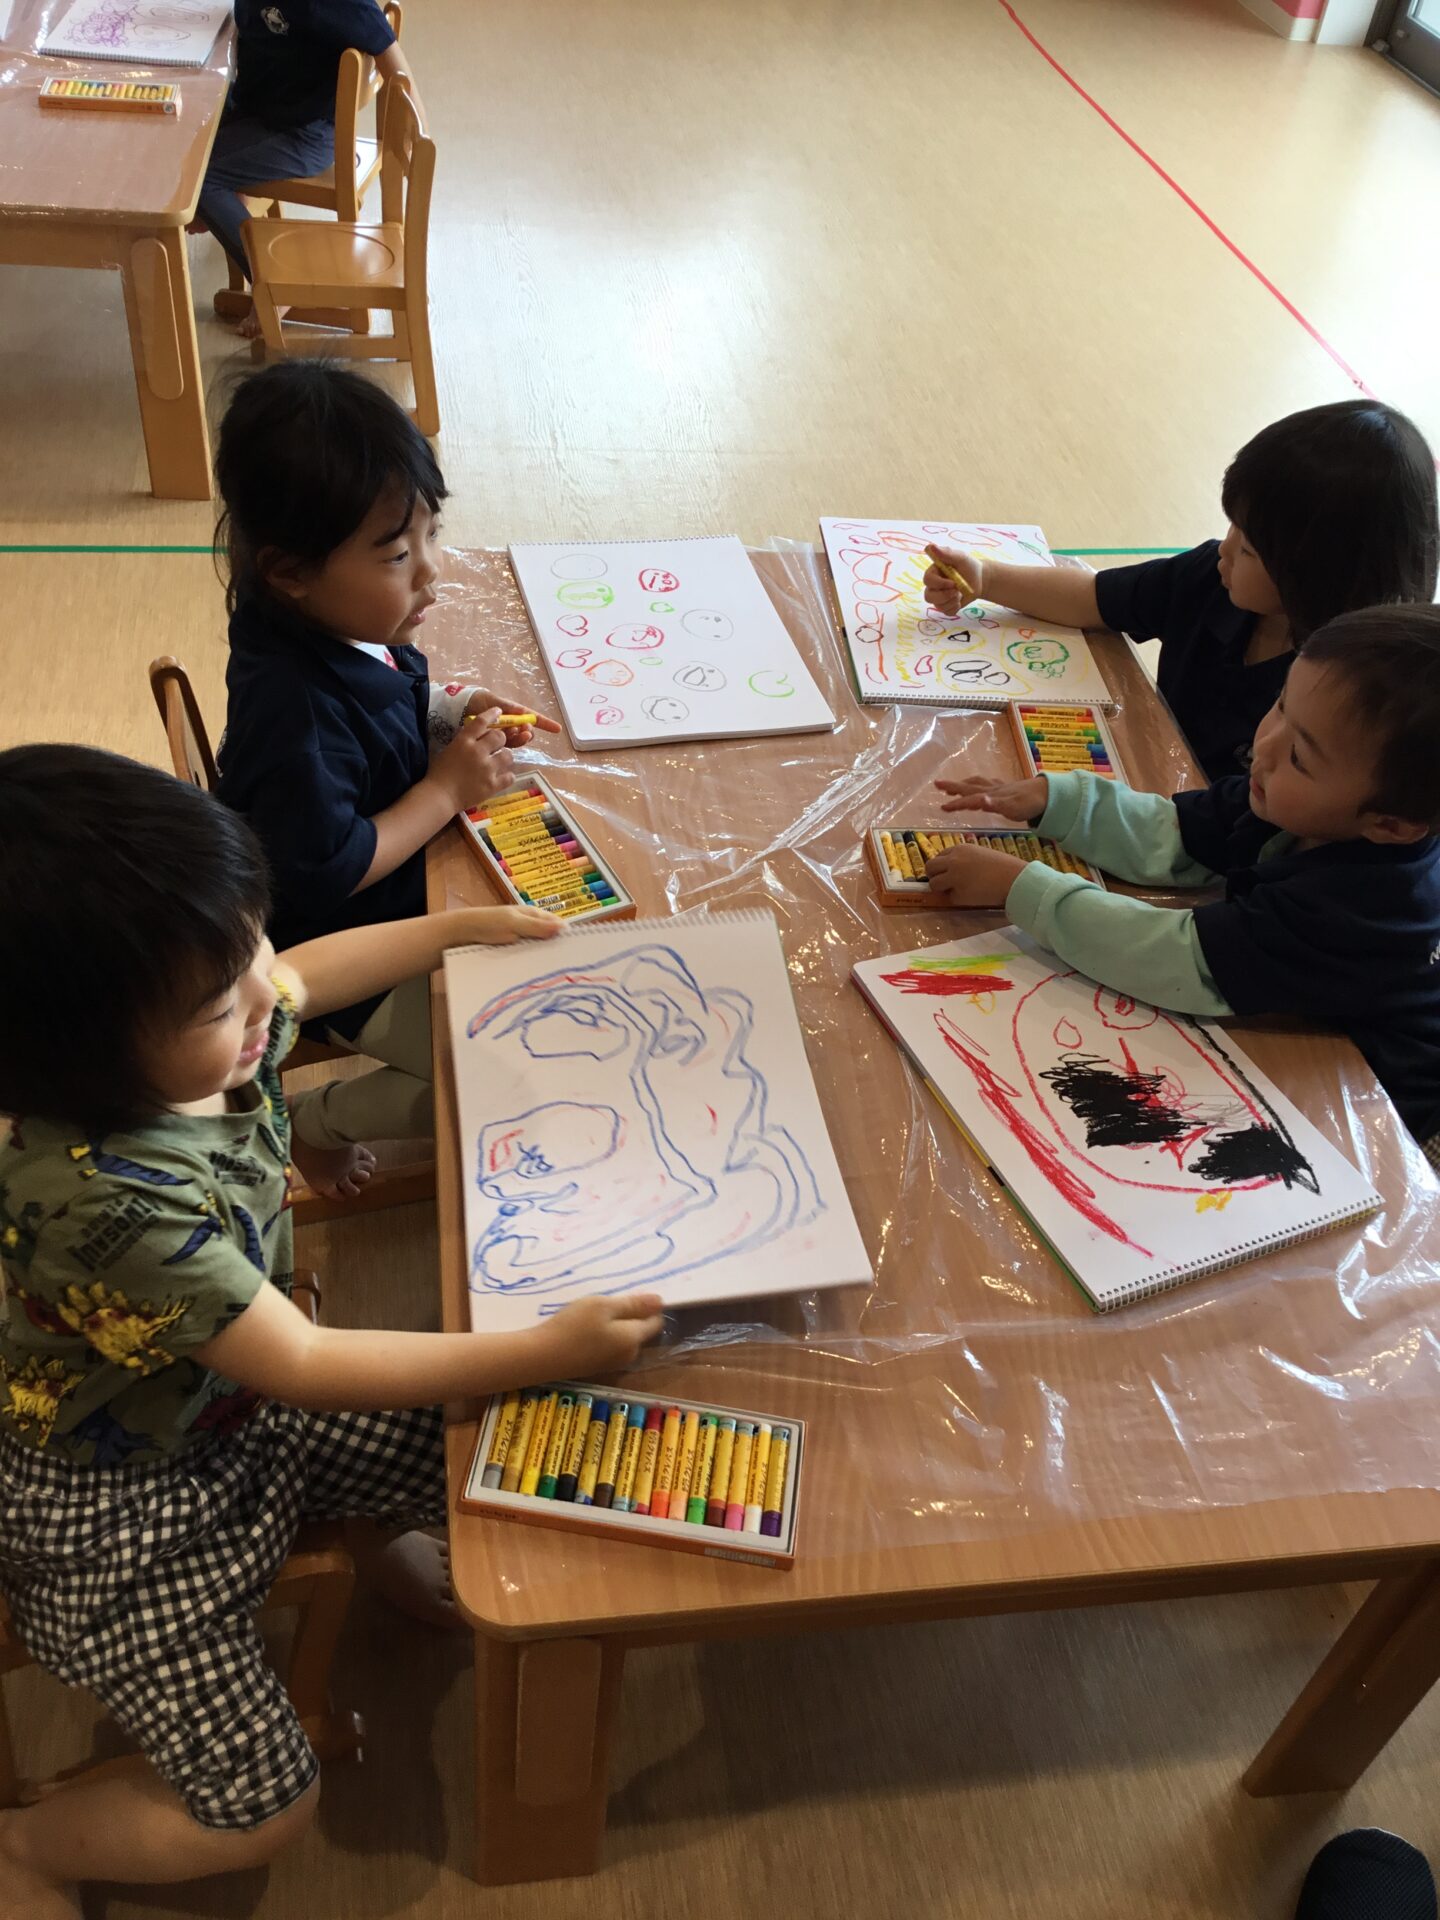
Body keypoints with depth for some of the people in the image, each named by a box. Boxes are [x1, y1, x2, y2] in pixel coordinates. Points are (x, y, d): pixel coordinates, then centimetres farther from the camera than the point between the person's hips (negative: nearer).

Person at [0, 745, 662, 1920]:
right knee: (259, 1810, -3)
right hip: (122, 1503, -7)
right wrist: (545, 1352, -31)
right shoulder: (105, 1203, -40)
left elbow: (308, 976, 8)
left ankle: (424, 1564, 43)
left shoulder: (204, 1035, -18)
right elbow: (302, 1367, -30)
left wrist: (461, 928, 13)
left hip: (237, 1402, 7)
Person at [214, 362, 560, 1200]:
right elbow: (326, 870, -32)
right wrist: (447, 789, -24)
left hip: (408, 896, 9)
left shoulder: (353, 626, -8)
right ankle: (318, 1123, 15)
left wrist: (455, 713, -7)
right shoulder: (293, 707, -36)